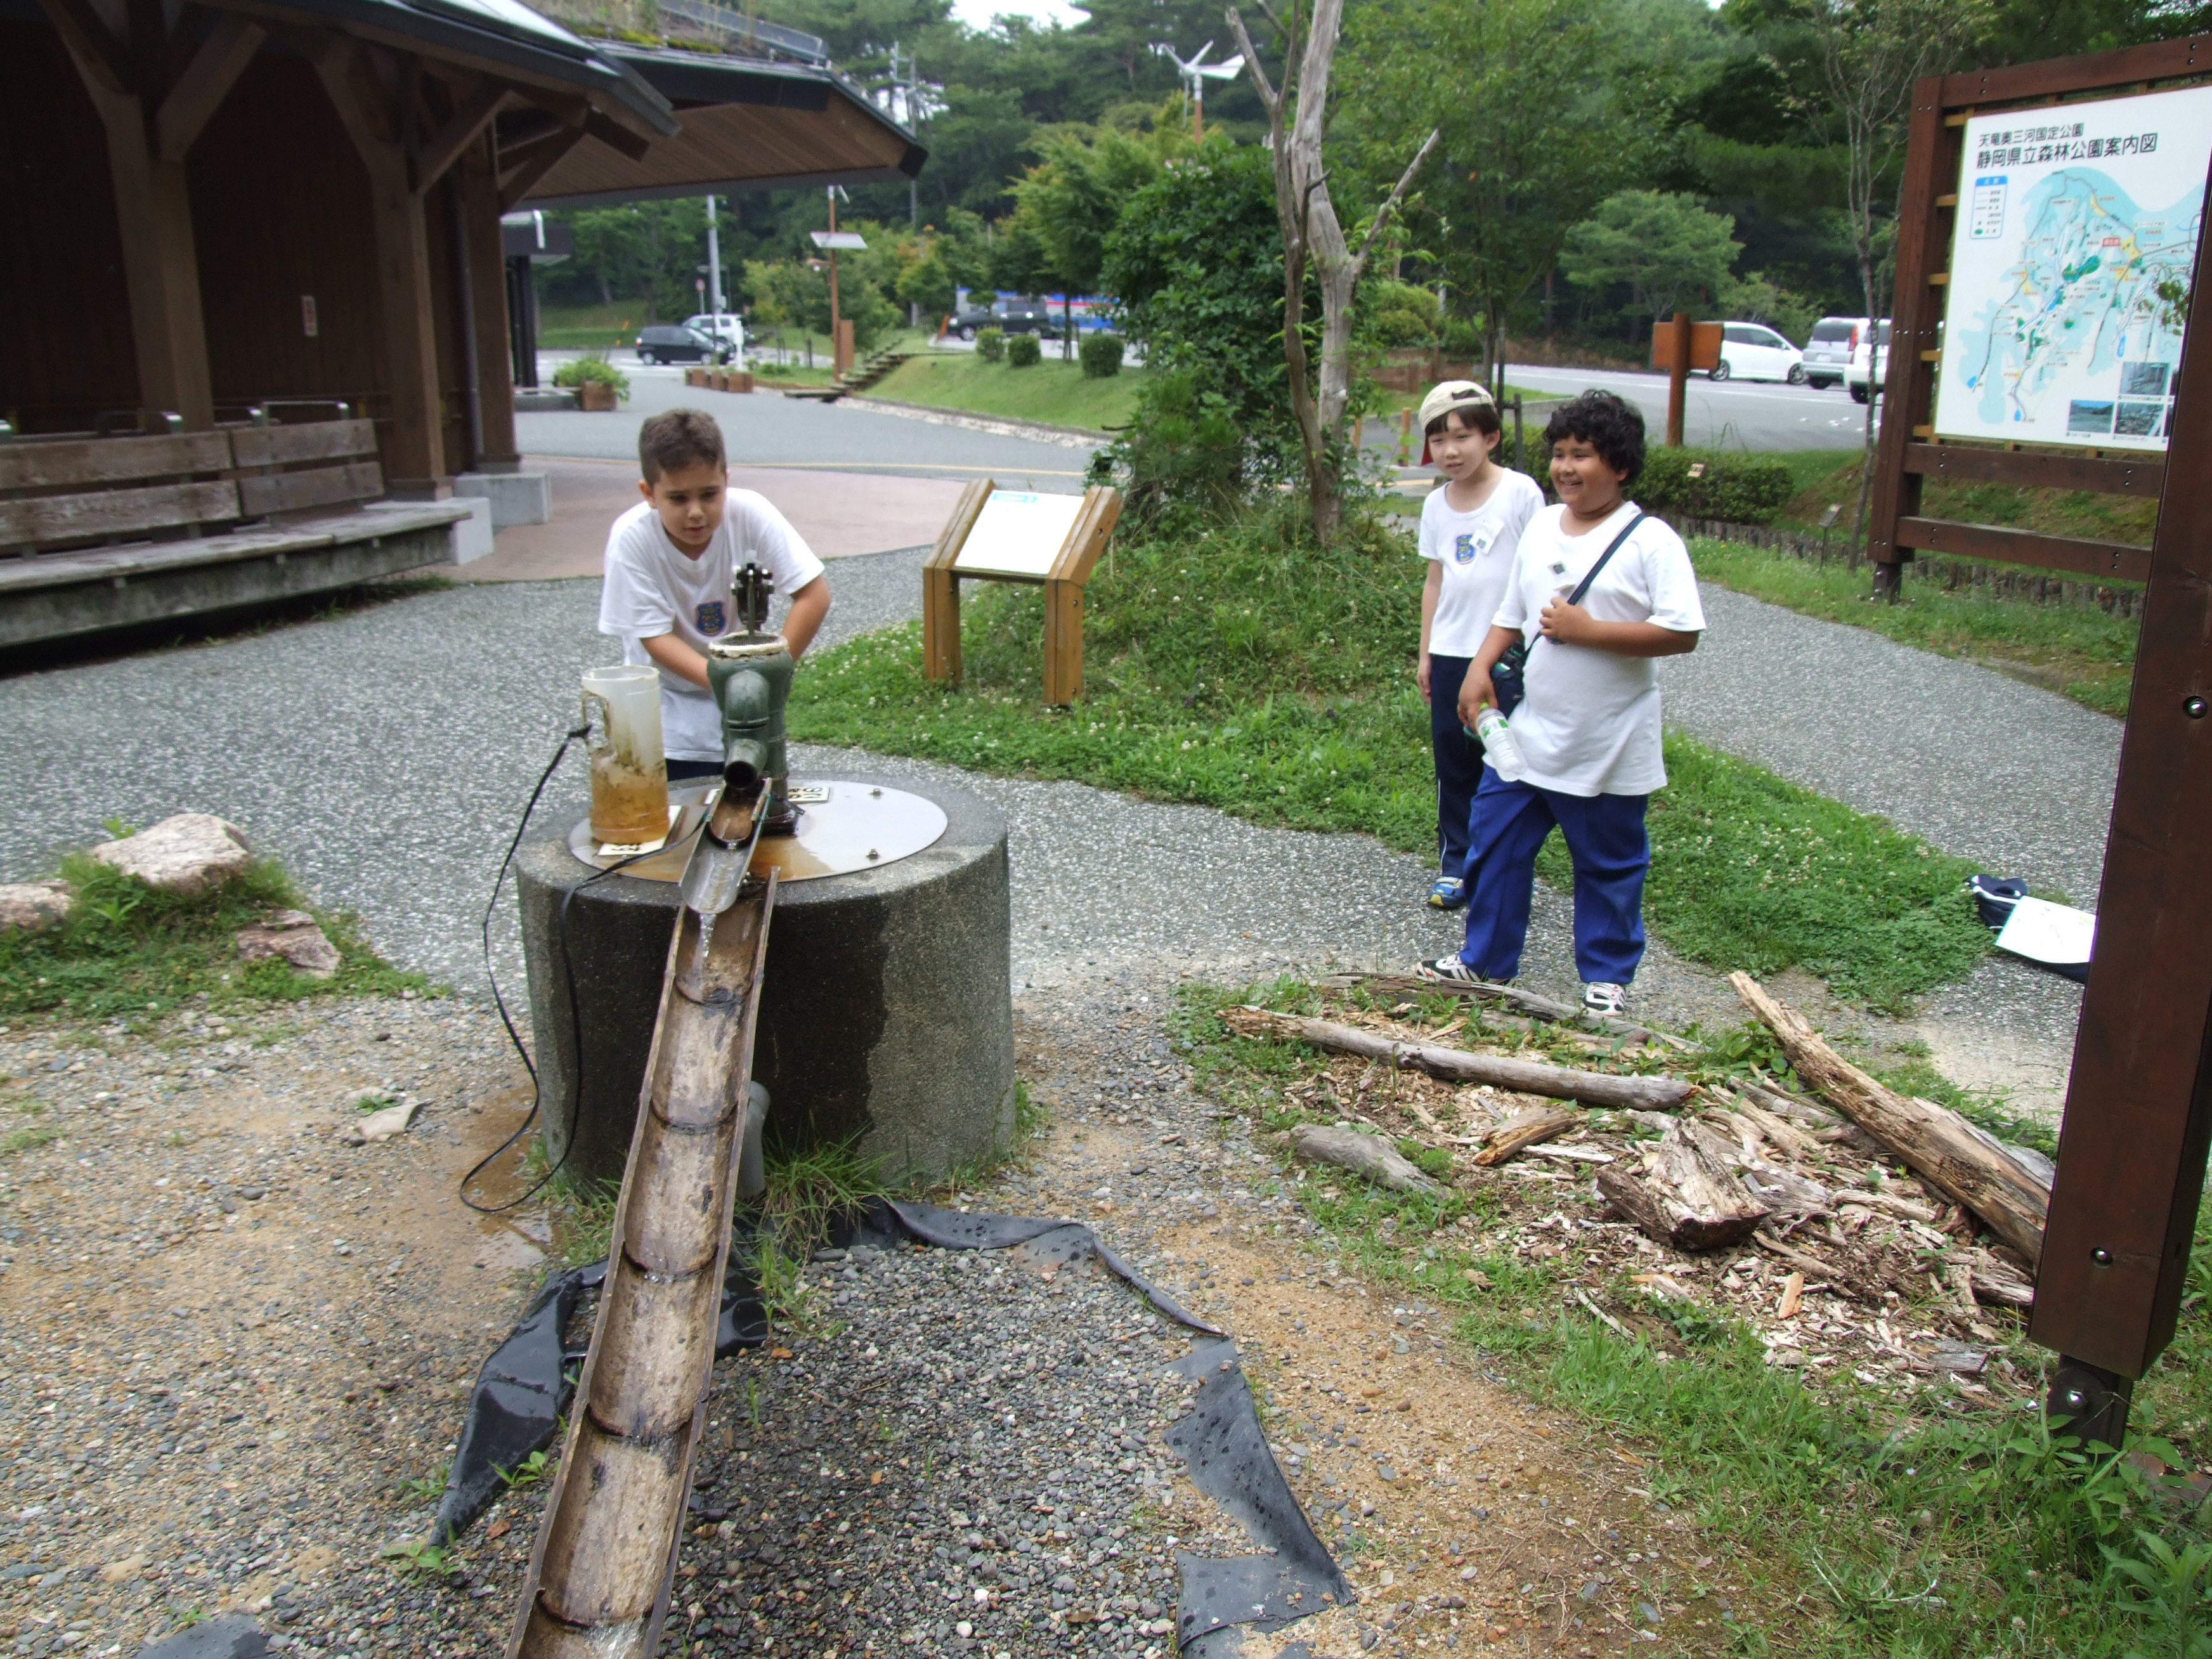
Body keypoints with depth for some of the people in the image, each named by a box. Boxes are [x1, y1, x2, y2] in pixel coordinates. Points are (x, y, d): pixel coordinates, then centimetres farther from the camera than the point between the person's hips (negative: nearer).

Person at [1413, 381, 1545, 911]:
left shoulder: (1520, 492, -8)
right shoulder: (1437, 505, 7)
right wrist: (1426, 654, 13)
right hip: (1451, 654, 4)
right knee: (1453, 762, 9)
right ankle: (1456, 866, 20)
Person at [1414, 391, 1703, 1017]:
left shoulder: (1650, 540, -12)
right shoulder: (1542, 526, 8)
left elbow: (1682, 633, -19)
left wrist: (1586, 629, -21)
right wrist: (1480, 667, 1)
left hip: (1608, 747, -5)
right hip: (1526, 732, 6)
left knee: (1609, 866, 10)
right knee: (1494, 846, 12)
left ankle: (1607, 976, 27)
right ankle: (1485, 960, 29)